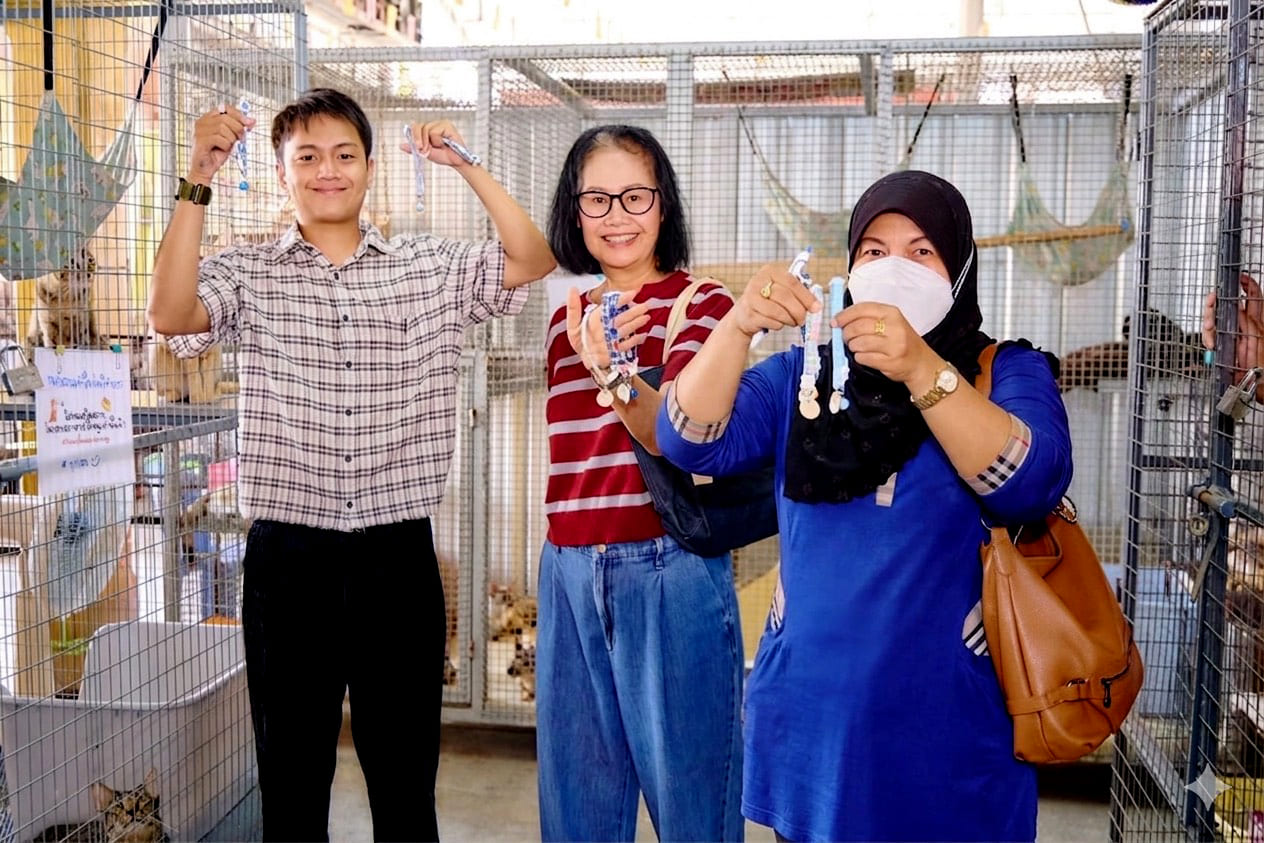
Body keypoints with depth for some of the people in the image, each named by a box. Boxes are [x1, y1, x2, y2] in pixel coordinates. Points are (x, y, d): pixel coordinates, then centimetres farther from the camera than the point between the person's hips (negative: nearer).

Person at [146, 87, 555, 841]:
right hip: (287, 558, 0)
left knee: (406, 778, 13)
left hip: (398, 555, 1)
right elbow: (171, 314, -16)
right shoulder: (248, 273, 2)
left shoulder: (431, 268, 5)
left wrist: (467, 164, -11)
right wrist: (199, 180, -20)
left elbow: (534, 261, -5)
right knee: (292, 777, 14)